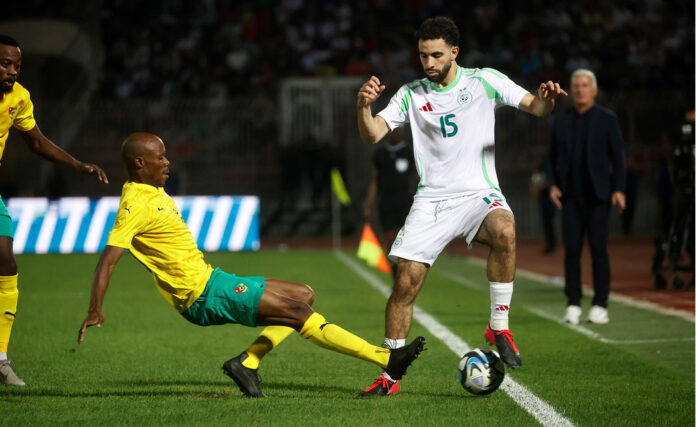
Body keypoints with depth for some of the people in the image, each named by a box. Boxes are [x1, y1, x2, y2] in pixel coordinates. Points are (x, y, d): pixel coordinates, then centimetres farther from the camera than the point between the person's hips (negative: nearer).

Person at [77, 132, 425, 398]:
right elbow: (109, 257, -22)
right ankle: (386, 359, -11)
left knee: (303, 295, 11)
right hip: (204, 295, -10)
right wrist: (95, 310, -31)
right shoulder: (136, 205, -14)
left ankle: (247, 362, -1)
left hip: (207, 279, 10)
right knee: (298, 311, -13)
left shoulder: (152, 193, 15)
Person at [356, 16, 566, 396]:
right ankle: (390, 375, 5)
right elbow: (371, 135, 0)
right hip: (431, 199, 2)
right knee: (406, 281, -9)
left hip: (478, 193, -2)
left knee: (504, 231, -35)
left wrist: (546, 99, -25)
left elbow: (533, 106, 0)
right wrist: (364, 105, -20)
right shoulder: (411, 94, 7)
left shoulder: (485, 81, 3)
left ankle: (498, 327, -20)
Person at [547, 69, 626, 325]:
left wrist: (619, 189, -8)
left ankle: (600, 306, 1)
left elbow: (618, 156, 1)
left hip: (598, 196, -2)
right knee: (572, 250, -3)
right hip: (571, 197, 2)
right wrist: (553, 185, 1)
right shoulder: (561, 122, 10)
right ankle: (573, 305, 1)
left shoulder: (607, 119, 2)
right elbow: (553, 157, 16)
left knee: (599, 250, -5)